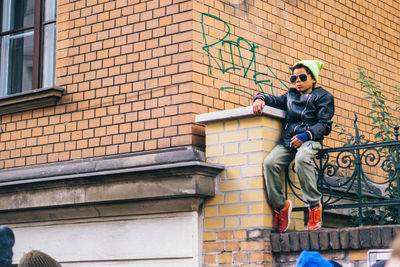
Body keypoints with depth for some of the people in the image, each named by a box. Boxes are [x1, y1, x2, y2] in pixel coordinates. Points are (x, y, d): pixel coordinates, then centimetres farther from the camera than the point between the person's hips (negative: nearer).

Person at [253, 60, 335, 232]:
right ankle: (280, 205, -11)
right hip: (288, 140, 5)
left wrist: (305, 136, -16)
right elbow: (275, 101, 38)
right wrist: (261, 98, 12)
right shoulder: (291, 96, 26)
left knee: (301, 159, -39)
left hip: (310, 140, -5)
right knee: (270, 162, -25)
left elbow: (325, 125, -1)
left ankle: (314, 205, -28)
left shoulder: (323, 97, 9)